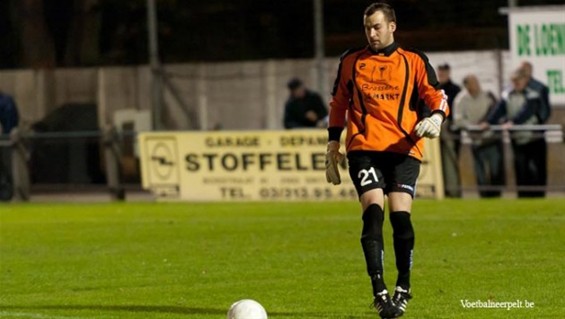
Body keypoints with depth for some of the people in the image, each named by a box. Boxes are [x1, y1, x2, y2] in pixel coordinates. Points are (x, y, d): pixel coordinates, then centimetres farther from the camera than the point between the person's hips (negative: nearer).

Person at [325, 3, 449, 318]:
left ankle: (403, 288, 7)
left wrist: (436, 117, -16)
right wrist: (333, 148, 18)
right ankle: (380, 292, -21)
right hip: (364, 147, 0)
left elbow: (435, 95, 6)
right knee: (373, 210, -18)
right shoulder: (351, 62, 14)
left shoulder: (413, 61, 10)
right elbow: (338, 105, 22)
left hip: (404, 148, 0)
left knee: (400, 214, -13)